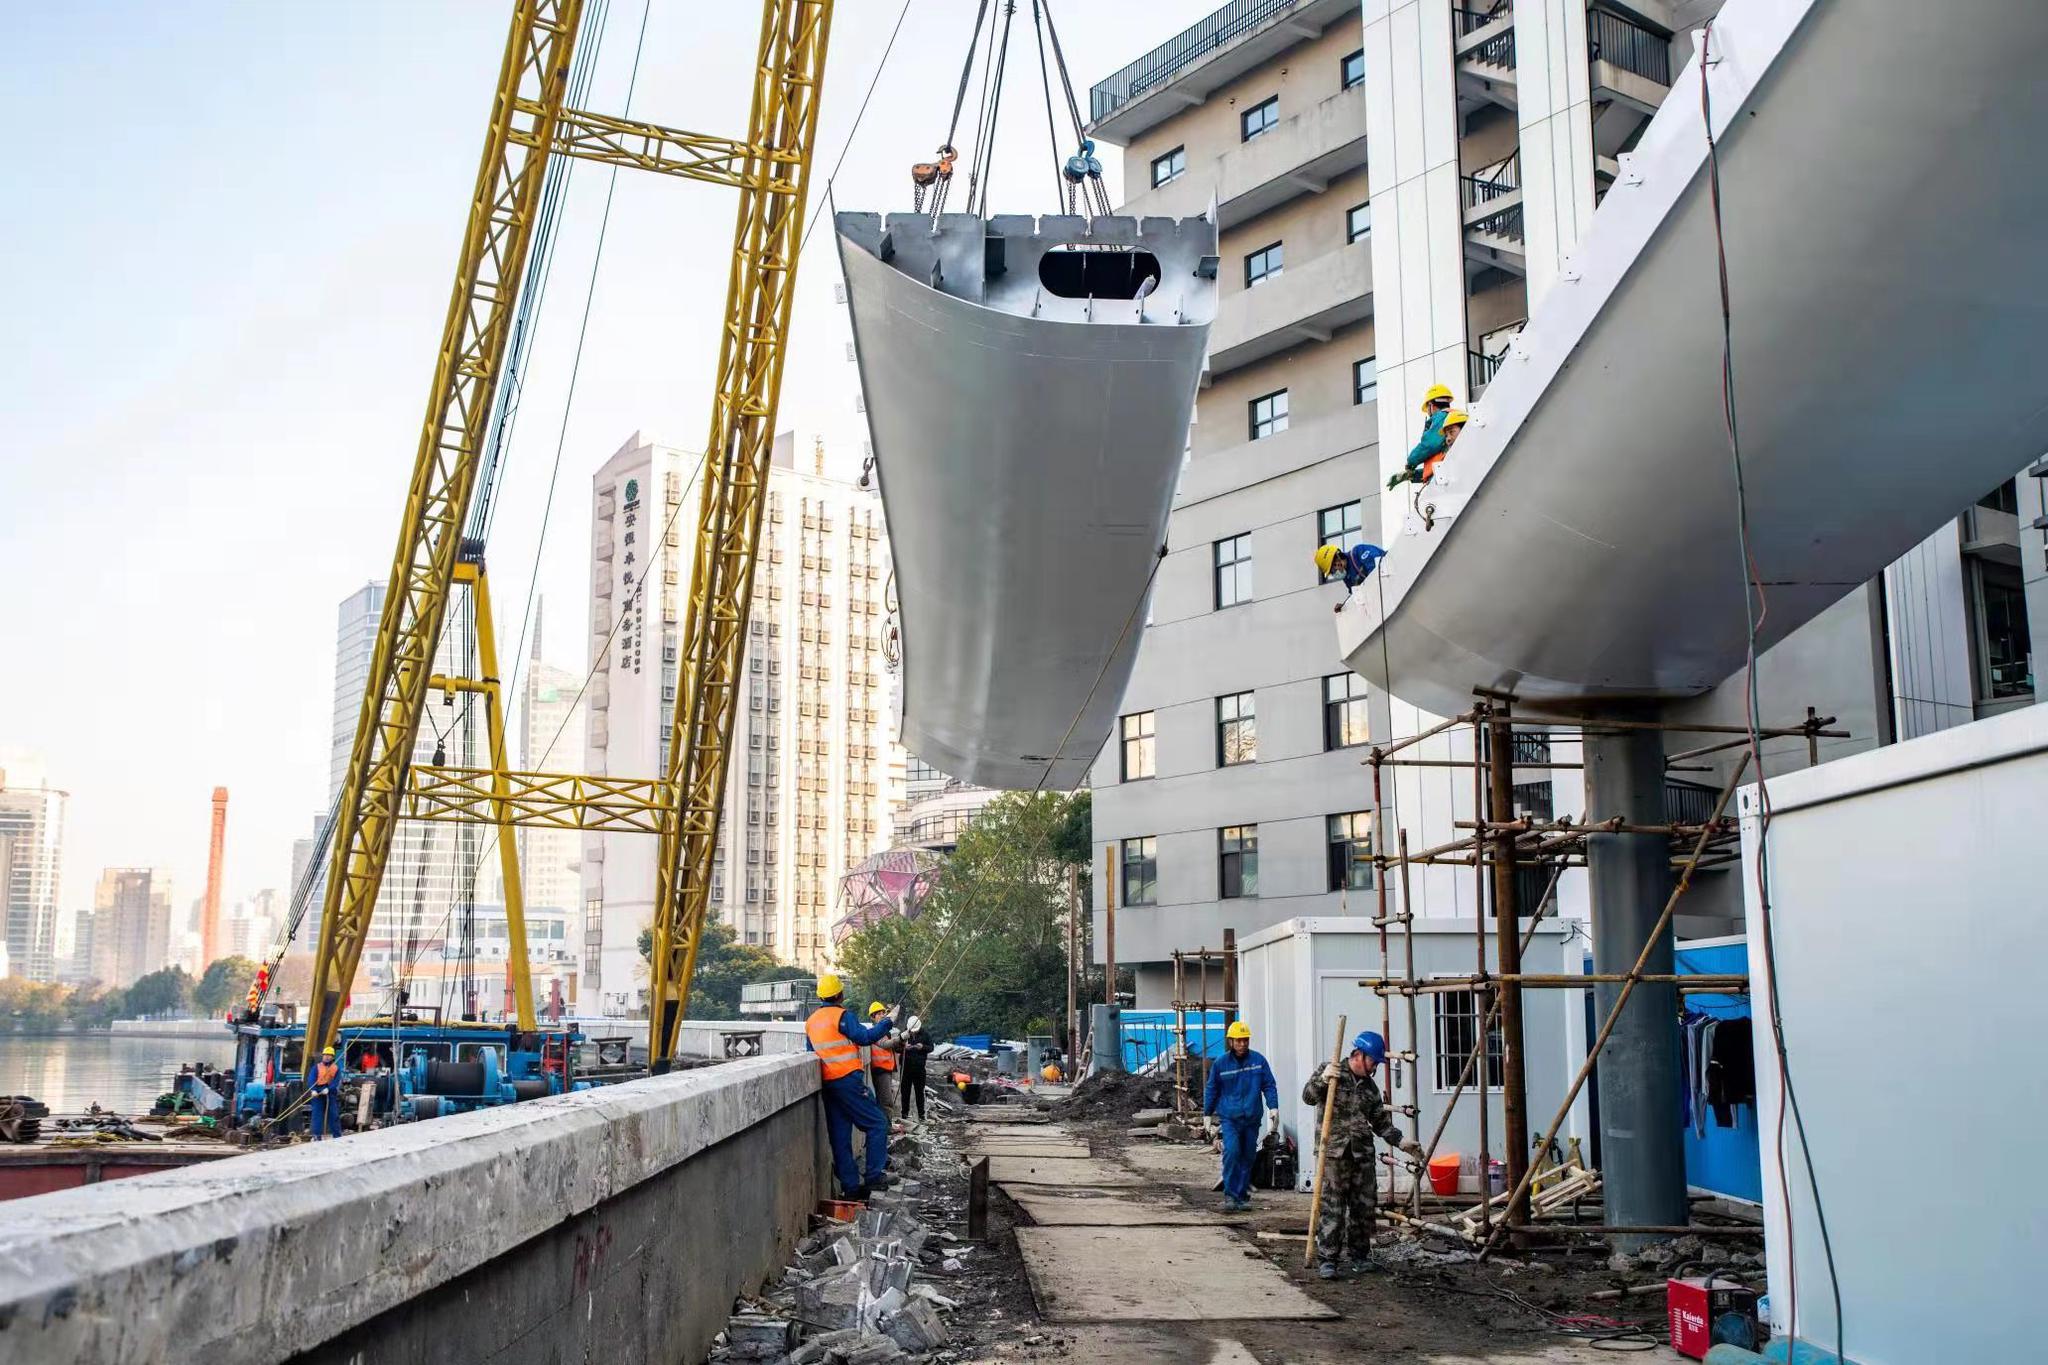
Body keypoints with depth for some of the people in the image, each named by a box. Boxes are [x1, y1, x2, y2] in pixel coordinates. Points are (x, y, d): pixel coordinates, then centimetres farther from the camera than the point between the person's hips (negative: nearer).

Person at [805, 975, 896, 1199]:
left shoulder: (811, 1021, 13)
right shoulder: (842, 1015, -10)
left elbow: (810, 1053, 19)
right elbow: (864, 1037, -16)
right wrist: (887, 1022, -7)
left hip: (827, 1083, 8)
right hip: (848, 1080, -8)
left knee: (839, 1135, 8)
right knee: (877, 1123, 0)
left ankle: (850, 1185, 9)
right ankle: (874, 1175, -5)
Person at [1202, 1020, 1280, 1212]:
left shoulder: (1258, 1060, 1)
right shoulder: (1220, 1063, 0)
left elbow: (1269, 1085, 7)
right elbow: (1211, 1089, 10)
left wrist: (1274, 1107, -5)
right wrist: (1208, 1114, 14)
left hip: (1252, 1118, 2)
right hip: (1229, 1117, -2)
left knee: (1248, 1157, 8)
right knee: (1231, 1151, -19)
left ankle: (1242, 1195, 21)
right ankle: (1230, 1194, -12)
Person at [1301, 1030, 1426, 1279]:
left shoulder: (1370, 1086, 16)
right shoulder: (1332, 1073, 0)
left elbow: (1380, 1121, 20)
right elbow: (1308, 1097, -12)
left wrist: (1400, 1141, 8)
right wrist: (1322, 1080, -30)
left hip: (1363, 1155, 6)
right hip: (1334, 1153, -6)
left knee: (1365, 1207, 9)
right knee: (1332, 1208, -8)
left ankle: (1359, 1255, 23)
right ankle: (1326, 1260, -3)